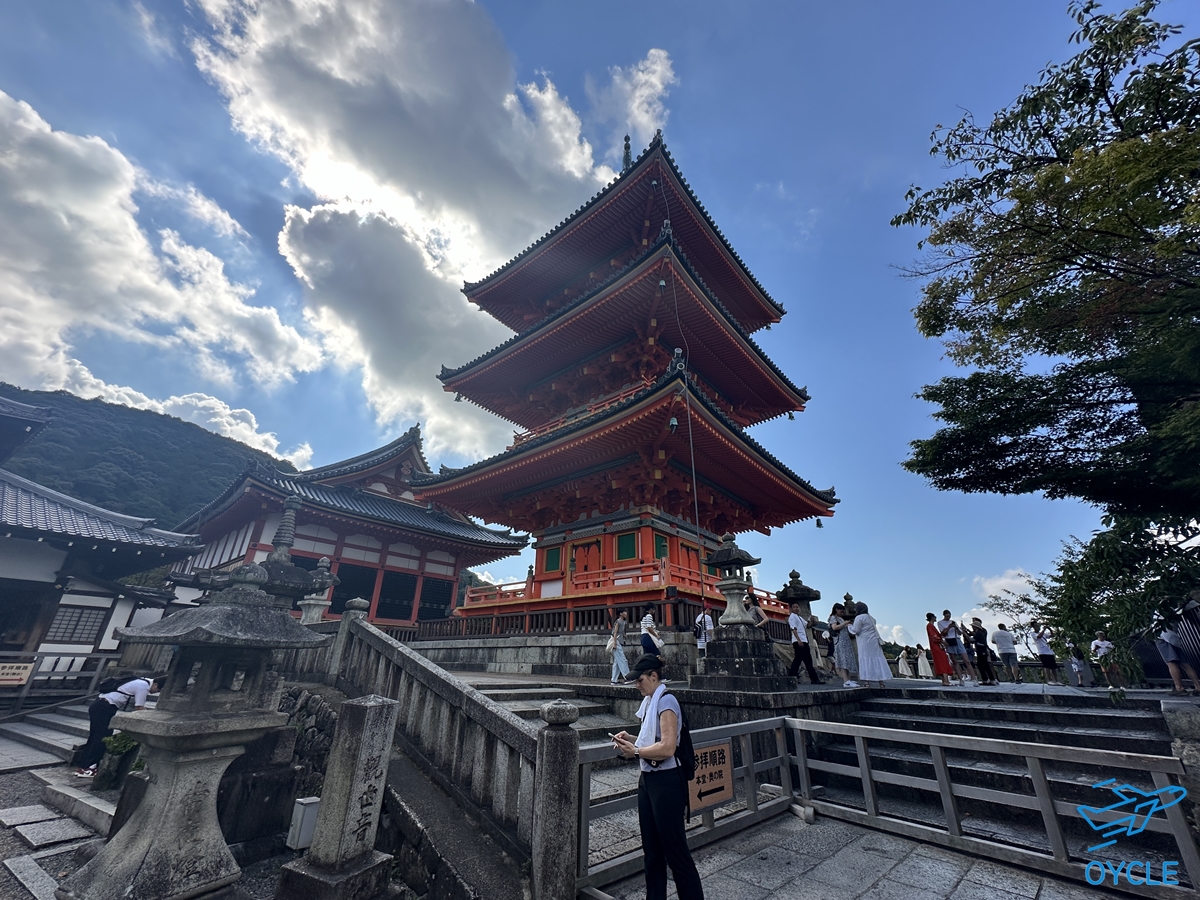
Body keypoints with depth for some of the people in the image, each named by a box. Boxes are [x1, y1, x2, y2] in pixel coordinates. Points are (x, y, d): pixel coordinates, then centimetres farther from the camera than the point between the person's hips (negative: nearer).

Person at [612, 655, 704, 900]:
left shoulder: (666, 701, -19)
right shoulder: (650, 701, 9)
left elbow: (667, 747, -26)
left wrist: (635, 751, -15)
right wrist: (631, 739, 3)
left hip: (665, 782, -9)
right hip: (648, 779, 9)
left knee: (675, 850, 3)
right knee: (651, 848, 20)